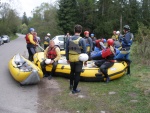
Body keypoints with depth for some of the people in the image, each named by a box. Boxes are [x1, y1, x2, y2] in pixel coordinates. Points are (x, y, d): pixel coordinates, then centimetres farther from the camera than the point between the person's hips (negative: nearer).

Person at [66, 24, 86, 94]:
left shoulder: (69, 39, 0)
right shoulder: (82, 40, -13)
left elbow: (67, 50, 6)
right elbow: (84, 51, -11)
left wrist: (67, 58, 15)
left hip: (71, 59, 4)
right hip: (79, 59, -4)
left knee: (72, 71, 27)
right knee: (77, 73, 6)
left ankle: (71, 84, 33)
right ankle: (74, 89, 12)